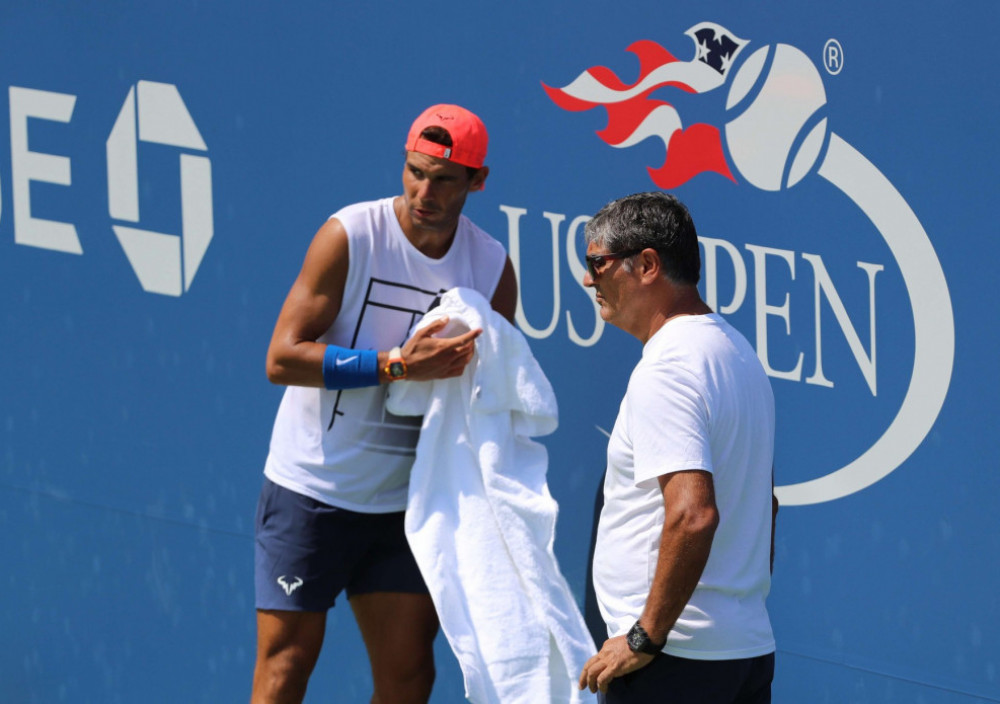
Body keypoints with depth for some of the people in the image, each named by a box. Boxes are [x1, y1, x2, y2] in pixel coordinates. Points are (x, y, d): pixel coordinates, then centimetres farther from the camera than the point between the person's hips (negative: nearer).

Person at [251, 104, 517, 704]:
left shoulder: (493, 268, 1)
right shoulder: (351, 236, -12)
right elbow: (282, 357, -18)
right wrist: (395, 363, -26)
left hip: (405, 498, 4)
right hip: (313, 490, -4)